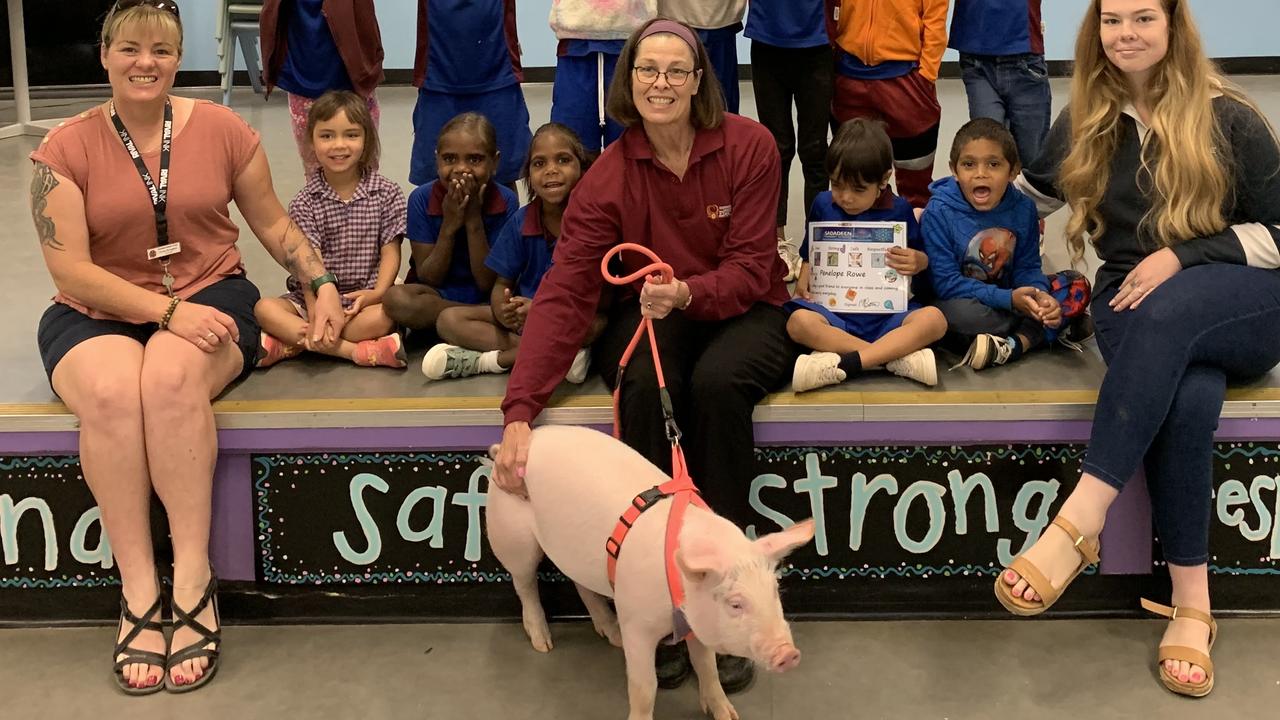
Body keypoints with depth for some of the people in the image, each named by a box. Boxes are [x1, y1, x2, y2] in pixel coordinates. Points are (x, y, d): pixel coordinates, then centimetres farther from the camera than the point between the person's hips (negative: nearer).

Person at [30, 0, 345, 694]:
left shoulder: (222, 129, 3)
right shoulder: (66, 149, -2)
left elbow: (274, 224, 15)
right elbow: (71, 271, -8)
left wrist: (321, 284, 0)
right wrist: (168, 310, -20)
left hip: (209, 297, 0)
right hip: (98, 314, 0)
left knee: (171, 377, -36)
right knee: (111, 391, -35)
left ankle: (193, 579, -28)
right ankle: (138, 593, -26)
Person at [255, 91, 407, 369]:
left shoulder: (387, 194, 1)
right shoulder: (305, 202, 0)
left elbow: (390, 252, -1)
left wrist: (377, 293, -20)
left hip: (364, 297, -1)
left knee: (385, 316, -34)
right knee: (264, 309, -25)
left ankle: (289, 344, -27)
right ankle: (356, 350, -32)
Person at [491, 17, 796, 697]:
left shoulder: (749, 145, -11)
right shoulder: (608, 175, -9)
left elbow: (749, 269, -11)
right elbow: (563, 292, -18)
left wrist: (688, 293, -34)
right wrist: (519, 413, -30)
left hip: (743, 310, -1)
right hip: (652, 315, 1)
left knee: (717, 383, -35)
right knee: (646, 387, -34)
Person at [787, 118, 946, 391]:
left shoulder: (898, 210, 5)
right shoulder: (823, 205, 9)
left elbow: (921, 256, 11)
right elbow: (811, 256, 19)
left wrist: (920, 262, -13)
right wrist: (803, 282, -2)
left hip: (888, 310, 0)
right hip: (834, 309, 0)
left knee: (934, 318, -31)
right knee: (798, 322, -34)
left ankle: (841, 365, -39)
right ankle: (898, 357, -34)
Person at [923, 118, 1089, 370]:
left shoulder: (1023, 208, -2)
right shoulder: (939, 212, -15)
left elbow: (1027, 268, 2)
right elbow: (947, 283, -19)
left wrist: (1039, 295, -24)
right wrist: (1008, 299, -27)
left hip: (1011, 298, 5)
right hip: (963, 301, -5)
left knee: (1077, 285, -9)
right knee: (960, 313, -39)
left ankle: (1014, 345, -27)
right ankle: (1046, 328, -18)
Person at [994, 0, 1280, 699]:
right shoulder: (1085, 121, 9)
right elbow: (1038, 188, 28)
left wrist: (1180, 257, -15)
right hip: (1135, 303, 2)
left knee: (1168, 311, -40)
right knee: (1187, 396, -35)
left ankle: (1079, 523, -44)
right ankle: (1191, 602, -30)